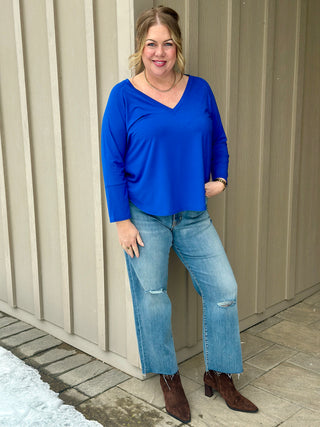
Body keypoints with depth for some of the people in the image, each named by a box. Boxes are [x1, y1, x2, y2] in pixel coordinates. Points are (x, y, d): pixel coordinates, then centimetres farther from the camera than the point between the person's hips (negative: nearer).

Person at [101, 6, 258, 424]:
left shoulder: (200, 90, 4)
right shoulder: (124, 96, -6)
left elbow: (218, 139, 17)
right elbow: (112, 161, -7)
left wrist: (220, 178, 0)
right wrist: (122, 220, -10)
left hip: (193, 215, 4)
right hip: (144, 217, -3)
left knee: (224, 291, 3)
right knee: (152, 298, 7)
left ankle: (219, 374, 25)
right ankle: (169, 378, 29)